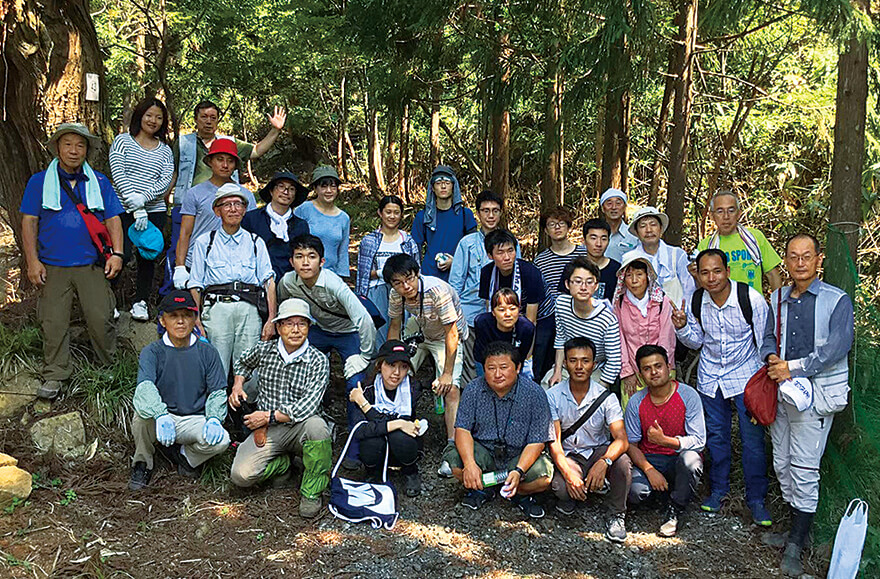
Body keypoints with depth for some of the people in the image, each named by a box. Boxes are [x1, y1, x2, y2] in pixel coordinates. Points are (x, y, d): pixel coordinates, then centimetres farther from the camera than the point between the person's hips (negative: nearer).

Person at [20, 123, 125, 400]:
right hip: (53, 266, 0)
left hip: (92, 265, 0)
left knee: (101, 319, -2)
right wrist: (33, 261, -3)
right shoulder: (39, 182, 7)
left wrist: (117, 253, -4)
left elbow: (112, 219, 9)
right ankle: (54, 375, 12)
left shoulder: (99, 182, 10)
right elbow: (29, 222, 4)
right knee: (54, 323, 1)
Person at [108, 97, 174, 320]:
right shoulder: (123, 141, 3)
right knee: (122, 254, -9)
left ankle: (141, 302, 19)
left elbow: (166, 181, 0)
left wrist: (143, 198, -18)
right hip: (124, 209, -3)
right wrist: (136, 208, -16)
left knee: (148, 257, 6)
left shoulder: (165, 150, 13)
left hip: (155, 212, 3)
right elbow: (118, 176, -7)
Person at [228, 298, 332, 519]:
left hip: (299, 428, -2)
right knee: (241, 475, -23)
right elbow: (243, 362, 27)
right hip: (266, 429, 2)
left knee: (316, 425, -39)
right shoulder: (263, 350, 2)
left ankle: (311, 492, -17)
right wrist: (237, 386, 9)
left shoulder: (318, 361, -9)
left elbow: (307, 407, -18)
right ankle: (283, 463, 11)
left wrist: (269, 416, -17)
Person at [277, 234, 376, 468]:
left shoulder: (334, 284, -35)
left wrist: (364, 356, -25)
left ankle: (355, 450, -4)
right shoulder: (287, 283, -19)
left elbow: (365, 321, -36)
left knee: (354, 385, -16)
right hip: (319, 330, 5)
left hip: (348, 333, -5)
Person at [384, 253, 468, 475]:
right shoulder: (397, 294, -21)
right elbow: (394, 327, -3)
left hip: (448, 336, -5)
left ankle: (452, 445, -17)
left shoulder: (437, 290, -38)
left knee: (450, 388, -20)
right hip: (418, 330, 5)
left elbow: (452, 334, -31)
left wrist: (447, 374, -27)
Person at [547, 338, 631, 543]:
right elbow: (554, 441, -12)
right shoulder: (553, 396, -9)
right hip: (569, 456, -1)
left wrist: (603, 462, -40)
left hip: (599, 450, 1)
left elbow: (622, 440, -19)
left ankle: (617, 515, -9)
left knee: (622, 461, -32)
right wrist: (568, 473, -28)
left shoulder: (606, 397, -10)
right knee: (561, 487, -33)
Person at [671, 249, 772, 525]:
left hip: (745, 375, -3)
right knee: (716, 435, 13)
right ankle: (718, 488, 32)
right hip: (710, 377, 3)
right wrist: (682, 328, -14)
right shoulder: (696, 302, -7)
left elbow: (764, 342, -8)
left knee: (752, 438, -1)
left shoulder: (751, 299, -18)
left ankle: (756, 499, 15)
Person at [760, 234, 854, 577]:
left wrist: (793, 366, -17)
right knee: (782, 465, 11)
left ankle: (796, 546, 6)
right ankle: (797, 530, 27)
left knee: (804, 469, -5)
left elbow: (837, 348, -15)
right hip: (782, 392, 6)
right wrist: (772, 358, -8)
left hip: (815, 394, -6)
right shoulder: (777, 299, 10)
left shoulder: (837, 300, -7)